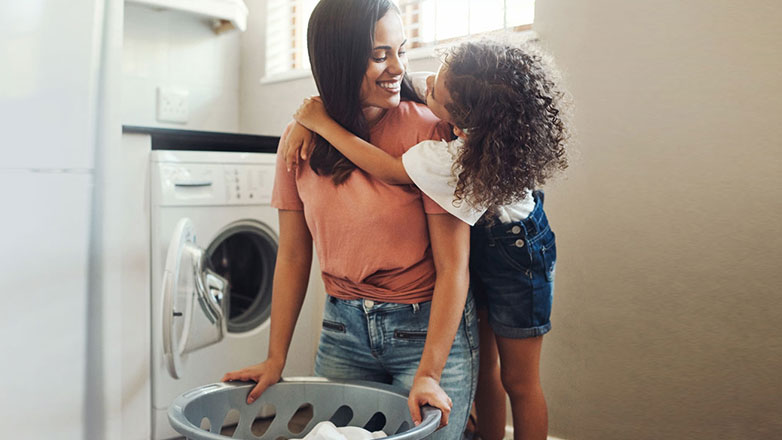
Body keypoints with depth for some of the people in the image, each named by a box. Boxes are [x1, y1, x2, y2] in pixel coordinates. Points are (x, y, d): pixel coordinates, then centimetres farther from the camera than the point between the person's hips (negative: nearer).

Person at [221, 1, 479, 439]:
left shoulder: (430, 131, -15)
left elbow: (453, 267, -15)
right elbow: (293, 257, 3)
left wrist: (429, 374, -21)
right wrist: (275, 359, 2)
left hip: (427, 325, -3)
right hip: (343, 327, 4)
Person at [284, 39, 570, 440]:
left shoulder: (460, 159, -38)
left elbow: (388, 171, -30)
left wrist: (322, 123, -23)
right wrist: (312, 126, -17)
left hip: (513, 253, -8)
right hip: (477, 243, 8)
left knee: (518, 381, 8)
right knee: (483, 367, 17)